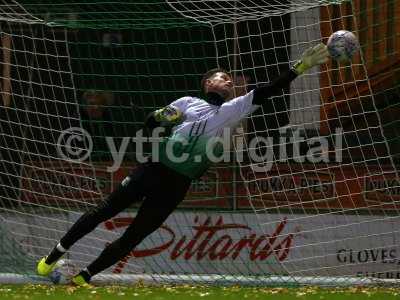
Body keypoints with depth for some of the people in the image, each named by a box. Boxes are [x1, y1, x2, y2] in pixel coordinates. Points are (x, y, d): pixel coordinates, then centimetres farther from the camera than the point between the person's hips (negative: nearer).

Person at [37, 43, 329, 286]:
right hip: (153, 169, 0)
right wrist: (162, 117, -7)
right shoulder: (188, 102, 11)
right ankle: (55, 254, 17)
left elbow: (265, 92, -2)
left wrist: (300, 67, -11)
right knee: (103, 212, 4)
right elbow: (150, 122, 17)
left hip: (177, 185, 0)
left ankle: (83, 278, 10)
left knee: (132, 238, 1)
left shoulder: (233, 109, 9)